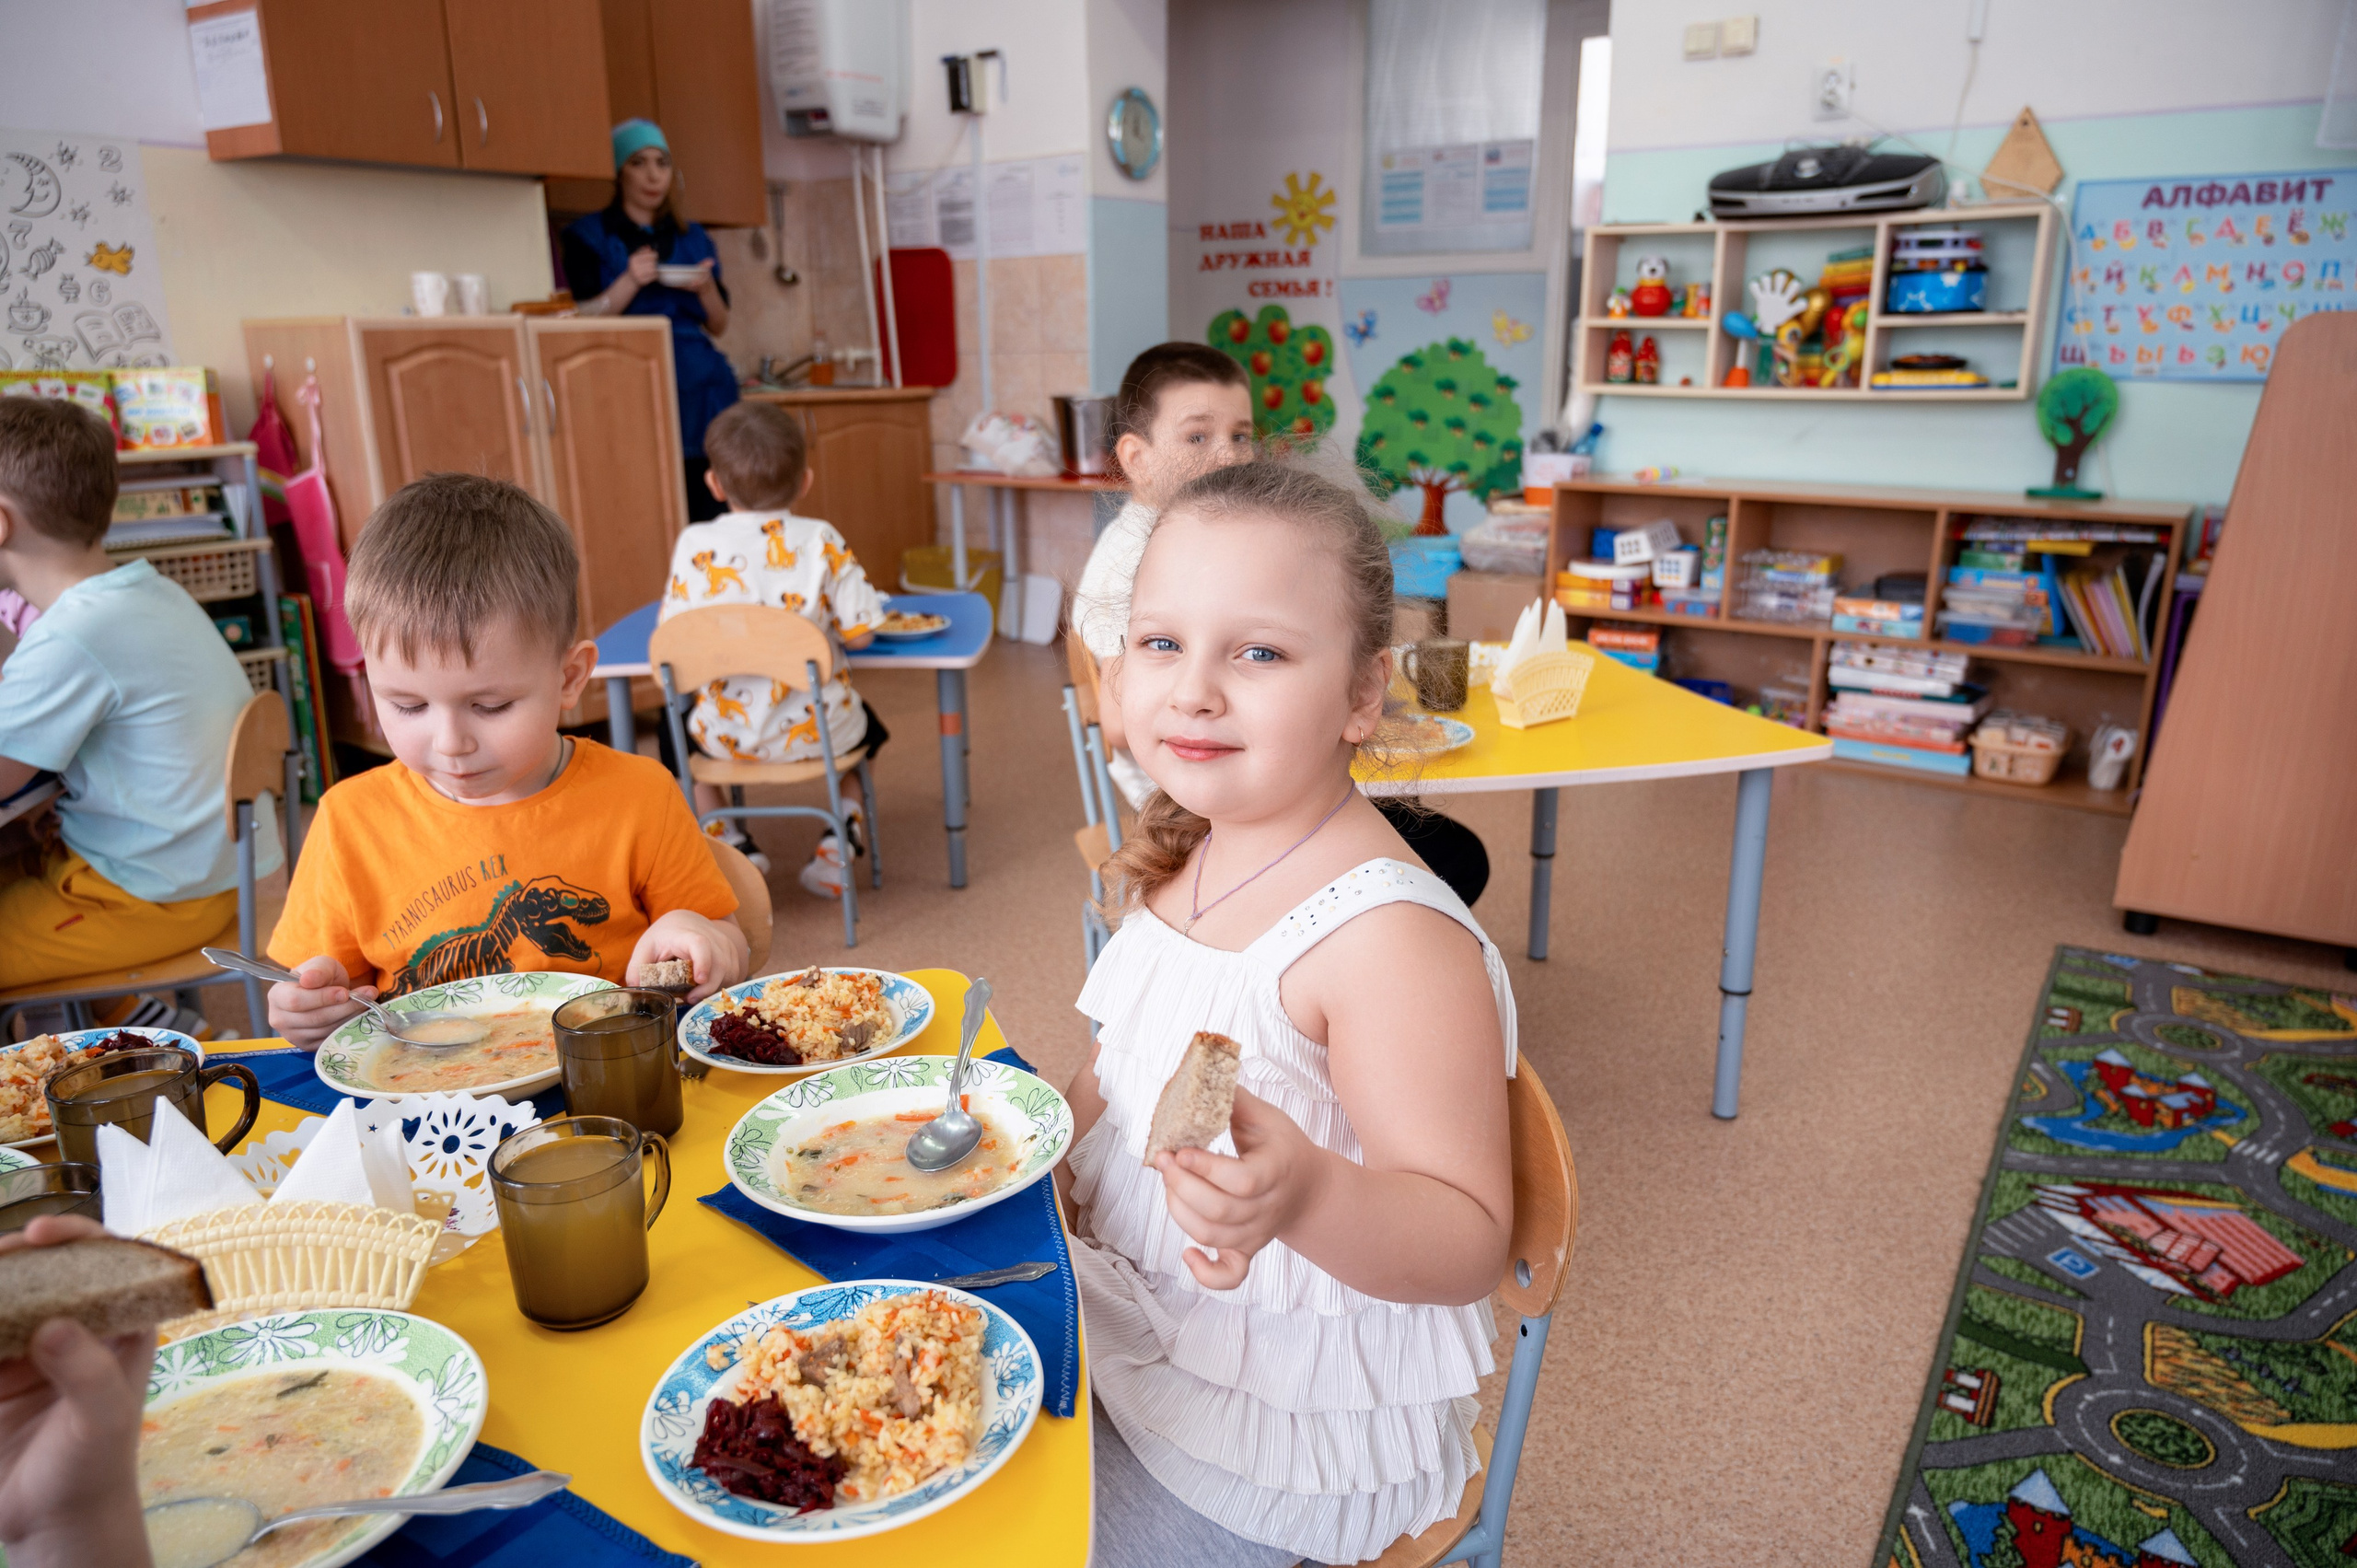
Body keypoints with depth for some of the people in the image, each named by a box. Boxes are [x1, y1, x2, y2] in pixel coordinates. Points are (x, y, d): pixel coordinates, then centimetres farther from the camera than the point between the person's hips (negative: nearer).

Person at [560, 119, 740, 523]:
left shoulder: (692, 238, 18)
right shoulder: (588, 235, 8)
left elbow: (719, 325, 16)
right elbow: (583, 319, -2)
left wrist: (706, 288, -4)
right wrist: (630, 283, -16)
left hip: (702, 391, 3)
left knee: (709, 516, -7)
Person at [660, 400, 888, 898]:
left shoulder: (694, 543, -9)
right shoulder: (821, 541, -10)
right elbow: (859, 634, -9)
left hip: (726, 734, 0)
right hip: (818, 730, 0)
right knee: (868, 726, 35)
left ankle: (732, 845, 18)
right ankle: (839, 843, 16)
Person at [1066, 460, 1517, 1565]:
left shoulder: (1389, 935, -28)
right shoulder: (1181, 863, -3)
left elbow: (1468, 1243, -26)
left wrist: (1306, 1196, -43)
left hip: (1275, 1435, -7)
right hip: (1132, 1325, 7)